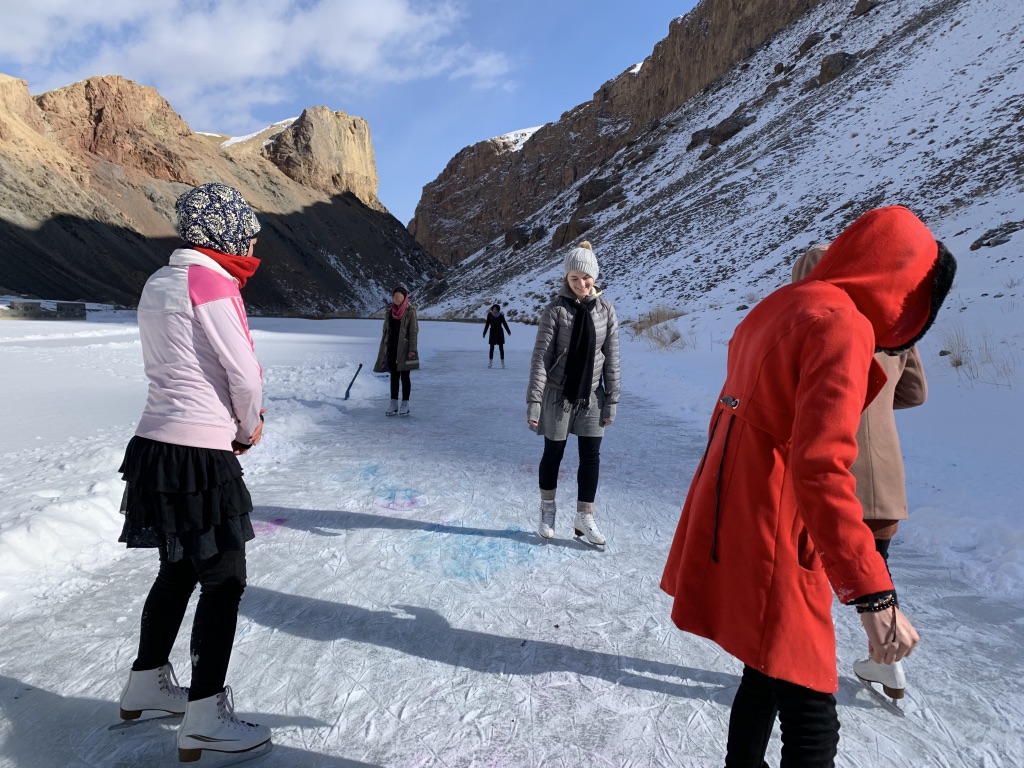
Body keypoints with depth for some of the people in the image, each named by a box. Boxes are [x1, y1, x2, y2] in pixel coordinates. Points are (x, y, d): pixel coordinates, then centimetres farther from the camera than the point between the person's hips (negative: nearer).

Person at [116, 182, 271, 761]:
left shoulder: (159, 284, 13)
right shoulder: (212, 283, -14)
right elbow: (244, 373, -15)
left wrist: (239, 422, 8)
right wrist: (250, 428, 4)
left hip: (158, 447, 9)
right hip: (200, 456, -9)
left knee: (179, 569, 22)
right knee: (224, 582, 3)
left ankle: (147, 684, 37)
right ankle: (205, 721, 13)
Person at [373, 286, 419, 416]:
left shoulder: (410, 311, -7)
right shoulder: (389, 311, 7)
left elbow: (413, 331, -9)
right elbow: (385, 330, 13)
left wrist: (412, 349, -14)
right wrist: (383, 348, 12)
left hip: (404, 348, -5)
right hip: (391, 348, 5)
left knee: (404, 376, 1)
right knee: (394, 376, 9)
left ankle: (405, 405, 8)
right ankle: (394, 404, 15)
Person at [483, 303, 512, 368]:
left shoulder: (501, 315, -3)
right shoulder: (490, 315, -2)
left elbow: (504, 324, 4)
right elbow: (487, 324, 2)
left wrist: (508, 331, -1)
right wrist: (484, 333, 0)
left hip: (500, 333, 0)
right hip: (492, 333, 0)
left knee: (501, 348, -1)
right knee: (492, 348, 1)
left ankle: (503, 363, 4)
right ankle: (490, 362, 8)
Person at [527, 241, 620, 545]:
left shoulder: (606, 310, -1)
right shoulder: (555, 310, -10)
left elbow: (611, 358, 2)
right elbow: (540, 356, -13)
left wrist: (611, 400, 0)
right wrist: (534, 400, -18)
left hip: (591, 394, 3)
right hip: (559, 393, -2)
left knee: (591, 455, 4)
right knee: (553, 452, 9)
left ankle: (584, 517, 17)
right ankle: (547, 512, 28)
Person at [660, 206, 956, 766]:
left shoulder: (776, 308, 12)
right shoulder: (842, 325, -16)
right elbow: (821, 467, -26)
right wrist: (873, 595, -25)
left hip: (727, 530, 9)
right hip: (770, 551, -9)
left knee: (767, 678, 25)